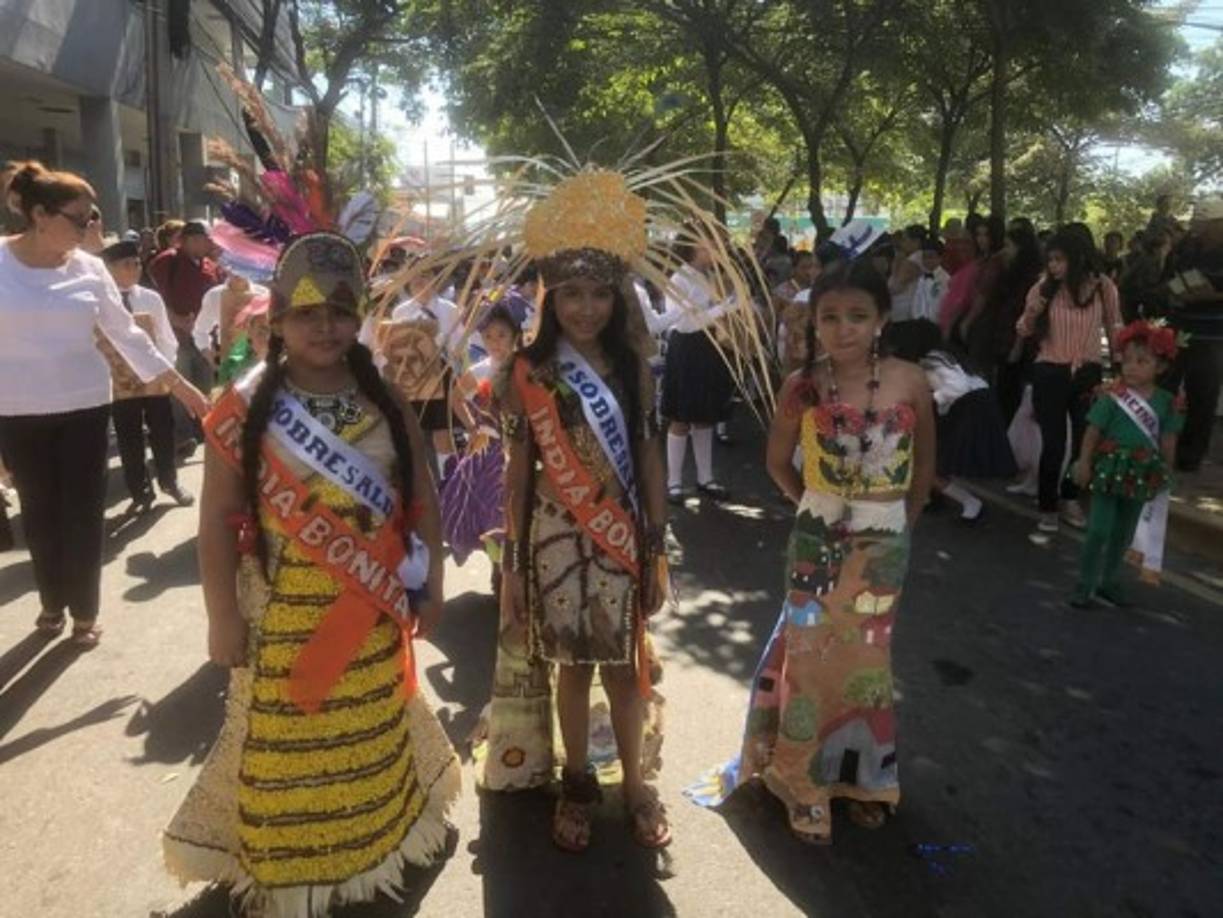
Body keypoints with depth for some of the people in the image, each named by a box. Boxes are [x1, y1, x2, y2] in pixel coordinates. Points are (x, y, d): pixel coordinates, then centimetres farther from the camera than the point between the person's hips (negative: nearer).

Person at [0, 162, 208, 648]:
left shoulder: (89, 268, -1)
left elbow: (125, 332, 3)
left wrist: (178, 383, 1)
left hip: (84, 404, 1)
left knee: (84, 510, 4)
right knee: (39, 509, 12)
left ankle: (85, 609, 20)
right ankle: (52, 600, 32)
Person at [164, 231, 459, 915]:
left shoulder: (387, 405, -1)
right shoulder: (246, 409, -10)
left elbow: (422, 501, 4)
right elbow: (218, 520, -9)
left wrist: (431, 586, 4)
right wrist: (224, 618, -9)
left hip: (373, 615, 3)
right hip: (284, 616, -3)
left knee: (376, 741, 19)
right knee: (287, 747, 10)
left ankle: (378, 840, 43)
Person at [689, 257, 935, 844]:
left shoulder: (909, 383, -11)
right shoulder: (803, 386, -11)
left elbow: (924, 467, 3)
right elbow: (778, 462, 4)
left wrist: (895, 523, 7)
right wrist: (819, 506, 4)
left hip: (884, 547, 1)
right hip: (817, 544, 0)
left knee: (863, 660, 16)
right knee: (810, 660, 8)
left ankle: (864, 779, 37)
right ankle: (807, 789, 26)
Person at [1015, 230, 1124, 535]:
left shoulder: (1103, 287, -6)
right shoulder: (1042, 288, -6)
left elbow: (1115, 329, 7)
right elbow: (1023, 332, 3)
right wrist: (1030, 315, -19)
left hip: (1088, 374, 1)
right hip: (1049, 374, -1)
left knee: (1086, 440, 13)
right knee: (1053, 443, 1)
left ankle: (1070, 498, 35)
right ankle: (1048, 507, 16)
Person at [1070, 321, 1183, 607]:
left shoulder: (1167, 402, -2)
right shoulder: (1111, 397, -11)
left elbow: (1168, 441, 3)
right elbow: (1093, 432, -10)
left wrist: (1165, 473, 4)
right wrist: (1084, 463, -15)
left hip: (1142, 475, 4)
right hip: (1109, 470, -4)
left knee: (1124, 532, 15)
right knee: (1099, 529, -4)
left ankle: (1110, 580, 30)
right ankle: (1086, 584, 6)